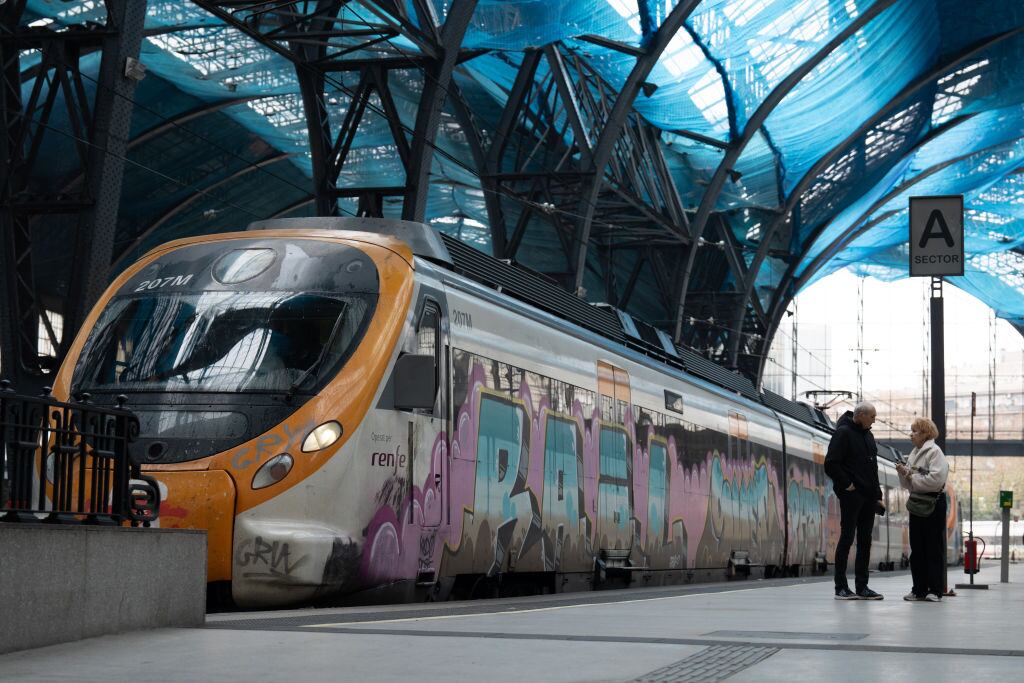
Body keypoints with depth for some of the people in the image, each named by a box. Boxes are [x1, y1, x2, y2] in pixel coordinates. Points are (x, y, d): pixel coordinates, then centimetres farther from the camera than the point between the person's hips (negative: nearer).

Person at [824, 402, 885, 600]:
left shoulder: (867, 435, 17)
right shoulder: (843, 433, -9)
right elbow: (831, 464, -16)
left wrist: (877, 495, 16)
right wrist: (846, 484, -17)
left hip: (868, 497, 8)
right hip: (851, 495, -8)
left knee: (865, 540, 8)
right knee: (847, 538, -5)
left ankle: (862, 587, 13)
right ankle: (841, 587, -1)